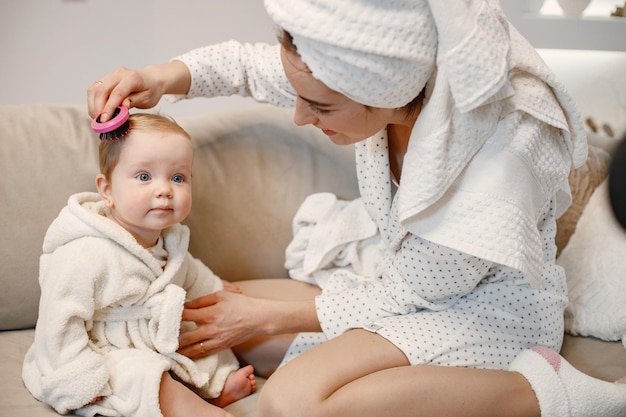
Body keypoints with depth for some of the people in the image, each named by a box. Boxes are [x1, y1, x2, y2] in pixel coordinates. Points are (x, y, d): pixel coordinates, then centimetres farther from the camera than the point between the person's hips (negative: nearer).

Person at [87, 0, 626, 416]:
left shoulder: (499, 150, -33)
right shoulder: (370, 72, -16)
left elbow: (405, 299, -19)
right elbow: (246, 64, 4)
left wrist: (270, 316, -12)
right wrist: (162, 77, -15)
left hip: (485, 305, -8)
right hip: (396, 278, 8)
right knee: (217, 307, 0)